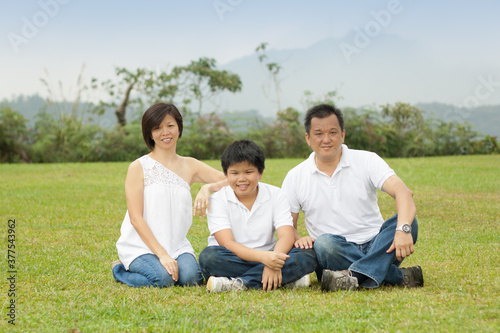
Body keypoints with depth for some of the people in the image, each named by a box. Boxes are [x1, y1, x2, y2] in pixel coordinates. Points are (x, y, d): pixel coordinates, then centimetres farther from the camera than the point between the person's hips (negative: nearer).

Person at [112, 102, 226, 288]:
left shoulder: (190, 166, 8)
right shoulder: (139, 167, -4)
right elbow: (135, 218, -10)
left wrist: (208, 188, -20)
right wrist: (162, 254, -19)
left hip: (177, 244, 3)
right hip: (140, 244, -3)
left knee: (189, 277, -27)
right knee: (162, 279, -30)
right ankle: (121, 270, 2)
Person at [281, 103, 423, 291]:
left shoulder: (367, 161, 1)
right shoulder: (295, 178, 6)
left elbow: (403, 193, -13)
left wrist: (403, 229, -34)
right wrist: (298, 239, -18)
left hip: (375, 246, 0)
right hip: (335, 253, 0)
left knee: (408, 222, -26)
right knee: (324, 243, -34)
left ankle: (355, 275, -42)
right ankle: (401, 277, -27)